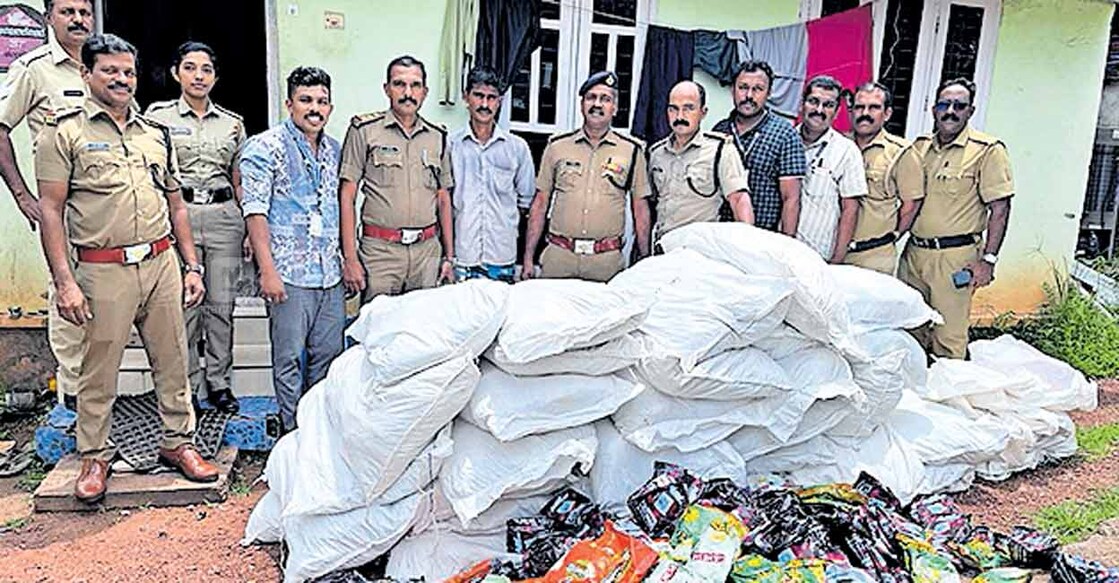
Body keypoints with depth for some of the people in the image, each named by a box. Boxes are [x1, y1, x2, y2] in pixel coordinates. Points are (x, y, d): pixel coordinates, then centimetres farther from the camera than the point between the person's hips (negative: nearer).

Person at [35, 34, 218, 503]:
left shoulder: (156, 134, 14)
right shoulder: (64, 132, 0)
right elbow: (50, 209, -4)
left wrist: (191, 266, 11)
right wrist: (64, 281, -11)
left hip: (162, 264, 4)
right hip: (103, 271, -4)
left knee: (173, 362, 9)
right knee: (98, 370, 6)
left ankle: (177, 442, 24)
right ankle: (94, 456, 23)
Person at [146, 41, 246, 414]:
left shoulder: (233, 123, 12)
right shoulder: (159, 116, 5)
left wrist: (250, 228, 9)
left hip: (224, 216, 2)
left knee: (222, 303, 4)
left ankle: (219, 383, 16)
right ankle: (188, 385, 14)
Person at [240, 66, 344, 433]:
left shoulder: (335, 150, 15)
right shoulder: (265, 147, -4)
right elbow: (255, 211, -9)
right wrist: (267, 270, -16)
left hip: (330, 273, 6)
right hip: (289, 272, -6)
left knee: (328, 355, 11)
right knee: (289, 358, 2)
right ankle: (293, 432, 15)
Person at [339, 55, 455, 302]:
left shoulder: (437, 137, 13)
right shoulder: (364, 130, 1)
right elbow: (347, 196, -2)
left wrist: (449, 256, 12)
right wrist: (350, 258, -9)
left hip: (428, 251, 3)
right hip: (379, 250, -3)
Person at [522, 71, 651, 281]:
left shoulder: (632, 151, 6)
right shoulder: (557, 146, 8)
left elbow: (641, 210, 8)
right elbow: (540, 203, 9)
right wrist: (528, 258, 4)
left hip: (607, 260, -1)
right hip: (558, 256, 1)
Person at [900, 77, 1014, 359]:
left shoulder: (988, 150, -6)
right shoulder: (920, 147, 11)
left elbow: (1000, 209, -8)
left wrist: (988, 260, -13)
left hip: (954, 258, -5)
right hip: (914, 252, 6)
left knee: (949, 339, 0)